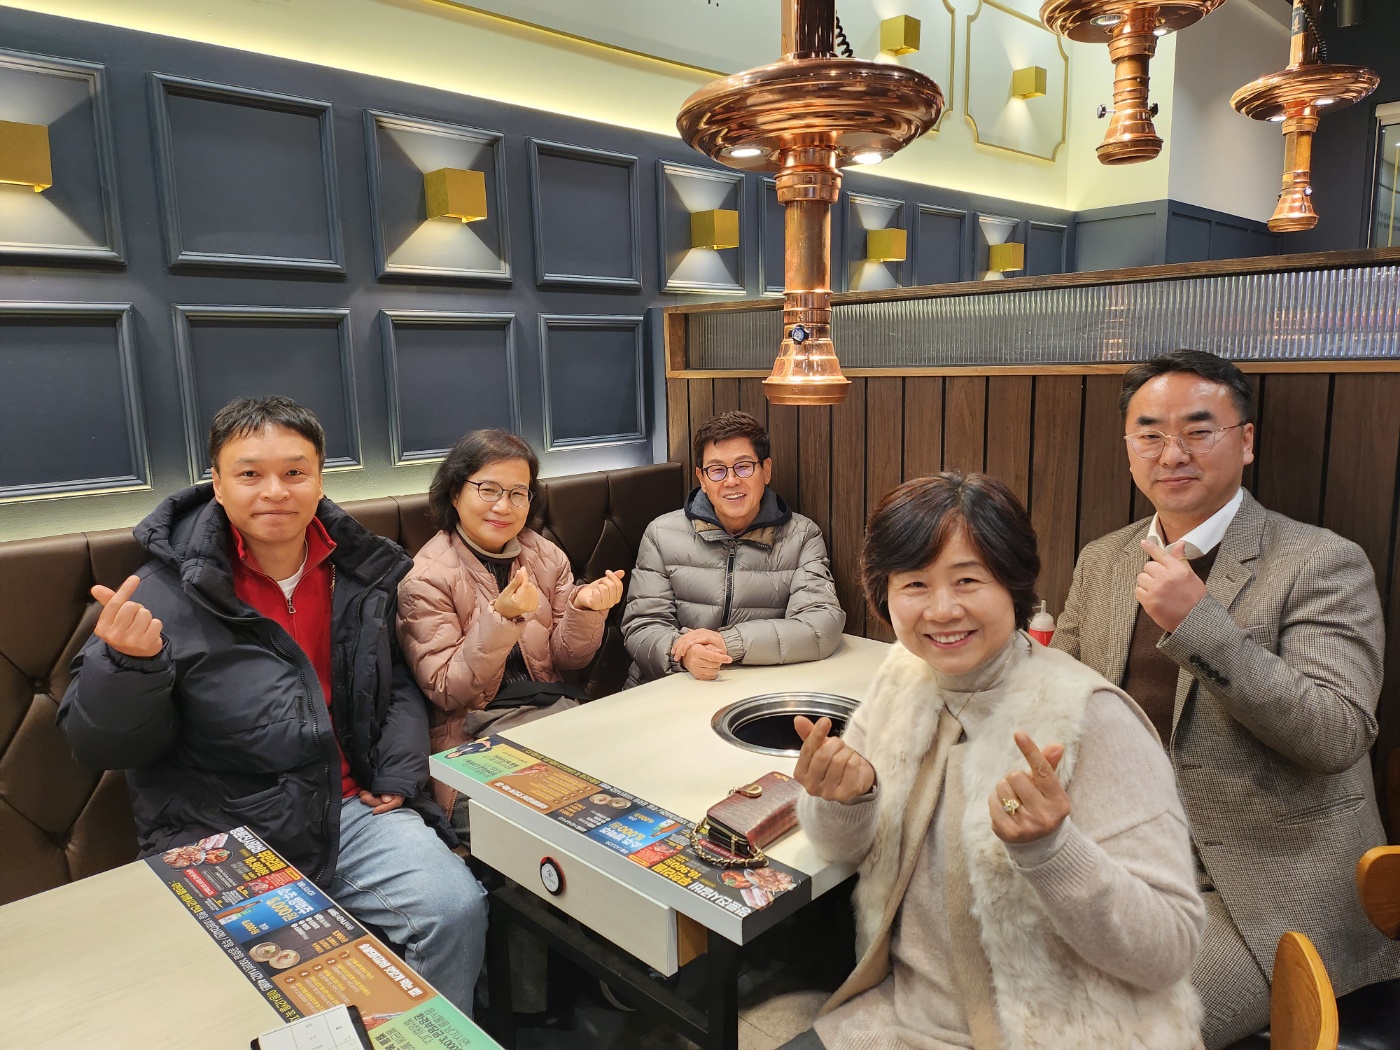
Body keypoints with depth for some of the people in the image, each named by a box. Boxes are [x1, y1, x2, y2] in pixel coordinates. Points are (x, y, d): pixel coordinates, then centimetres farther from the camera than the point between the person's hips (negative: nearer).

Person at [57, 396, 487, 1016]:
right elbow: (97, 745, -5)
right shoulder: (169, 591, -8)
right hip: (221, 835, -3)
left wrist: (400, 771, 3)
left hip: (350, 809, 3)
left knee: (458, 908, -14)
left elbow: (398, 684, 18)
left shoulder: (362, 571, 5)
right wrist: (127, 663, -25)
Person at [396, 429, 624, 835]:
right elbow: (447, 692, -11)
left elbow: (567, 659, 9)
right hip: (472, 733, -5)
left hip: (555, 711, 5)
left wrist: (586, 609, -13)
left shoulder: (546, 557, 7)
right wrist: (500, 618, -25)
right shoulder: (426, 577, -7)